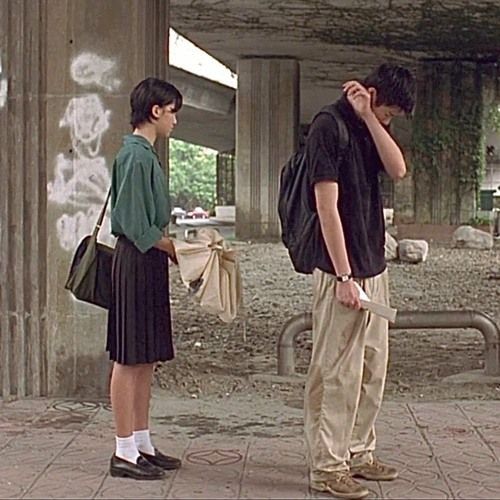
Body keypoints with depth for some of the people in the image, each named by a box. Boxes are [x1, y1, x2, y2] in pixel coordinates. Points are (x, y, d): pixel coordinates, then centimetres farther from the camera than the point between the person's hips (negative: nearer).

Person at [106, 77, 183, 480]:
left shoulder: (144, 153, 16)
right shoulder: (136, 155, -14)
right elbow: (135, 224, -18)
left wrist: (170, 244, 9)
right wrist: (172, 247, -11)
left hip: (148, 262, 10)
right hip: (136, 262, -10)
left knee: (146, 359, 13)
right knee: (130, 358, -4)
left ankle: (142, 444, 21)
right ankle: (125, 452, 2)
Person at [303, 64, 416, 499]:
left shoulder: (368, 128, 14)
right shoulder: (329, 126, -13)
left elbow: (398, 170, -3)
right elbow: (327, 207, -18)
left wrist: (368, 118, -9)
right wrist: (344, 277, -20)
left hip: (374, 268, 9)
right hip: (342, 272, -9)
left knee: (372, 369, 14)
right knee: (337, 373, -4)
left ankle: (359, 453, 25)